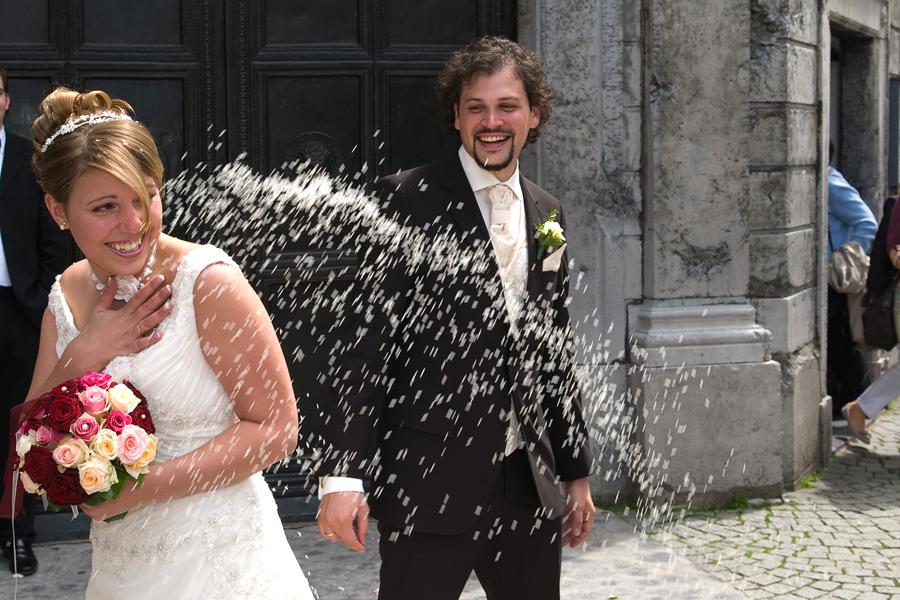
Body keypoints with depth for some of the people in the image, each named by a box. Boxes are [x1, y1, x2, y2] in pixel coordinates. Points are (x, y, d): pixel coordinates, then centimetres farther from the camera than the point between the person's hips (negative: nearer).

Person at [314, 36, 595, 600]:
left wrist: (577, 472, 19)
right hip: (431, 484, -5)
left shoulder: (546, 213, 12)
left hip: (531, 484, 6)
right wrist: (341, 473, -17)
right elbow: (367, 338, -11)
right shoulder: (408, 199, -6)